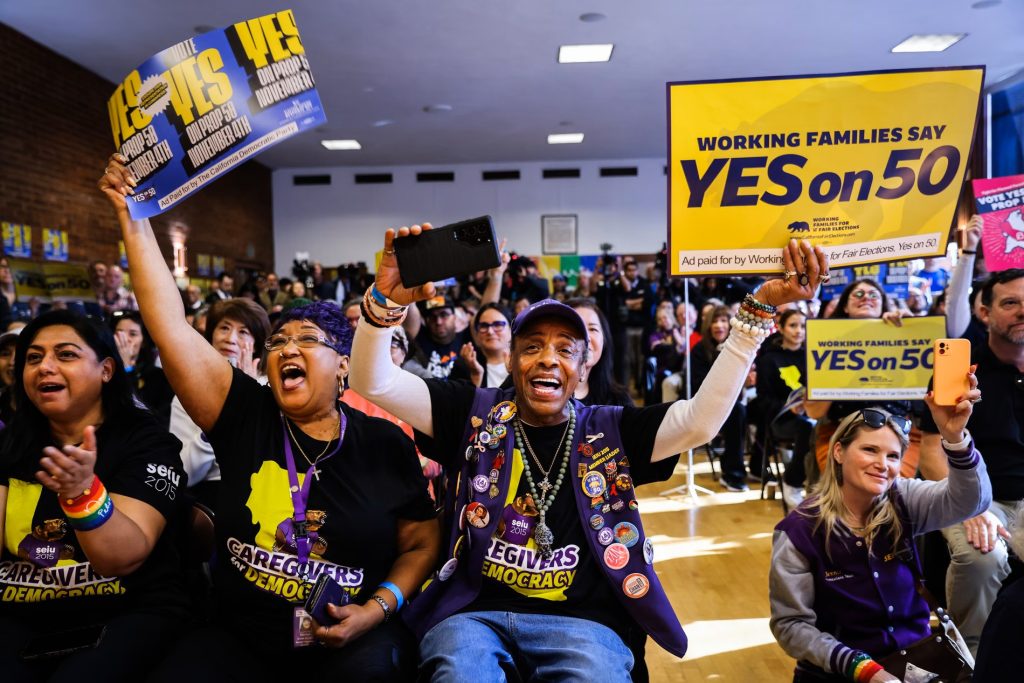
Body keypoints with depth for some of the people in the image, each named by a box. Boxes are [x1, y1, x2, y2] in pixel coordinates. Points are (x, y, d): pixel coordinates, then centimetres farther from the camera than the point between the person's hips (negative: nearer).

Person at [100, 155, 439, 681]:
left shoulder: (385, 443, -3)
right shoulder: (246, 417, -1)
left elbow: (421, 544, 5)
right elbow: (169, 323, -7)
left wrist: (377, 609, -10)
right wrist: (133, 217, -8)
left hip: (348, 640, -2)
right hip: (238, 638, 3)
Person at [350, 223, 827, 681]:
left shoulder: (611, 431, 7)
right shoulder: (475, 414, 6)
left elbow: (700, 419, -7)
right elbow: (373, 383, -1)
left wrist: (758, 310, -15)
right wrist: (385, 300, -21)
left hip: (581, 621, 1)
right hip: (474, 612, -1)